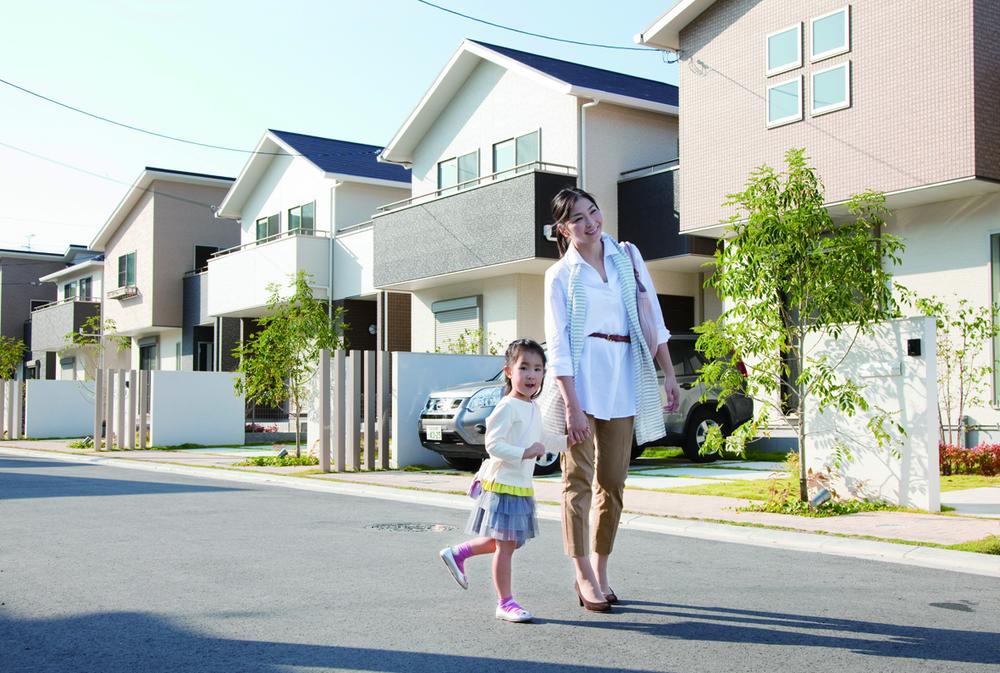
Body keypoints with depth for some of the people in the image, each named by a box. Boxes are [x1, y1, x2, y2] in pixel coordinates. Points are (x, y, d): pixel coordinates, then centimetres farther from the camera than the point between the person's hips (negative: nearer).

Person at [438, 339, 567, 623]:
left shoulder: (533, 408, 12)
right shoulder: (507, 407, -16)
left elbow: (541, 439, 28)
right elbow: (493, 445, -22)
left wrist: (568, 441, 25)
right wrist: (524, 453, -29)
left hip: (522, 488, 9)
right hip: (503, 485, -9)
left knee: (506, 542, 17)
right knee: (505, 546, -2)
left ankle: (458, 553, 33)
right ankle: (505, 603, 7)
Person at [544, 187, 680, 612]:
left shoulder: (627, 258, 12)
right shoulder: (560, 275, 1)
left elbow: (654, 320, 14)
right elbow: (557, 346, -5)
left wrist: (668, 374, 8)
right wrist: (572, 405, -14)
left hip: (623, 383, 4)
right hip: (581, 381, -4)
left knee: (613, 482, 7)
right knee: (579, 480, -4)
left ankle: (600, 569, 19)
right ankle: (584, 576, 1)